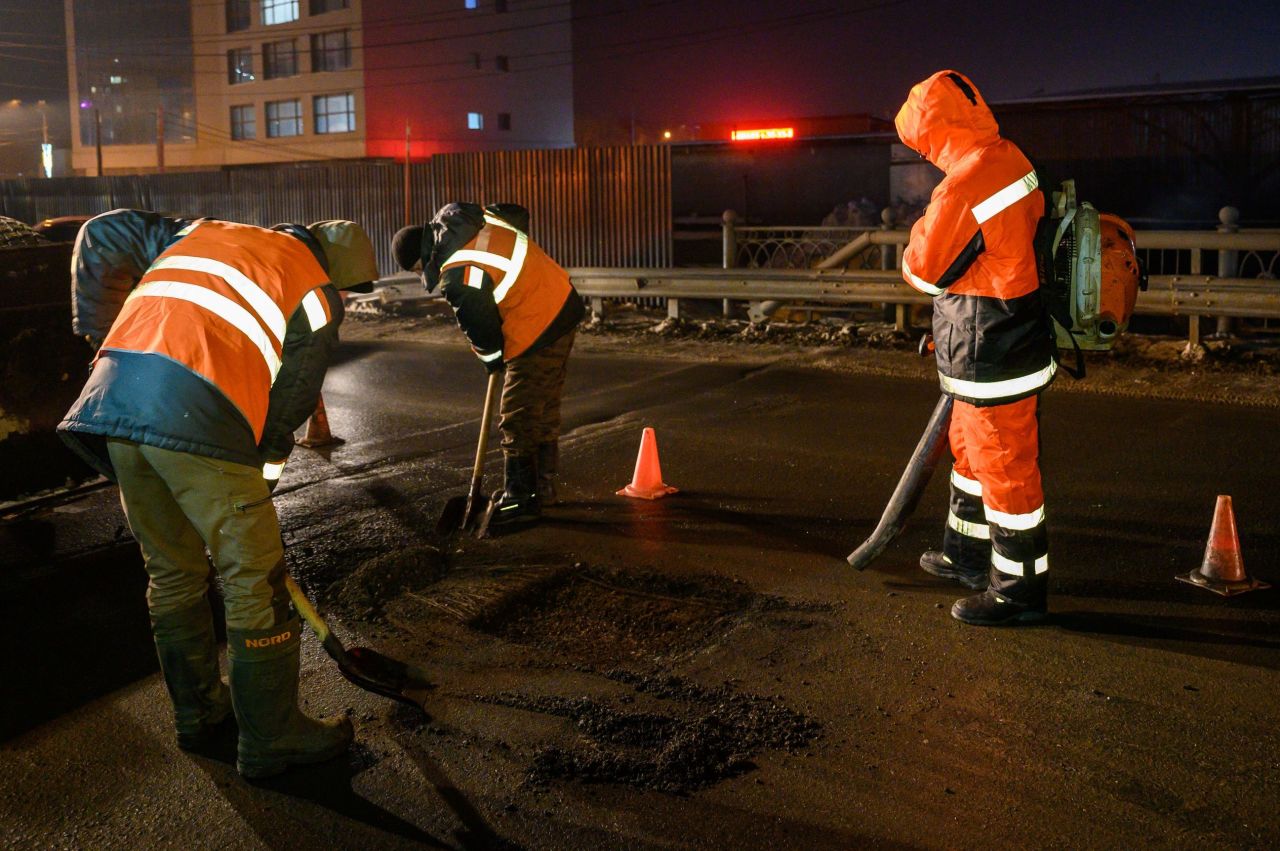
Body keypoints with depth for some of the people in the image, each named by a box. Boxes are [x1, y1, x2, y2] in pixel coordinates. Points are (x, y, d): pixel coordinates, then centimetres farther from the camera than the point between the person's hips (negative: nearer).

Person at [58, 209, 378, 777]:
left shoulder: (200, 233, 28)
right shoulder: (317, 296, 12)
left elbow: (103, 236, 26)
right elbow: (290, 399, 10)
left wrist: (101, 332, 31)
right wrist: (265, 470, 23)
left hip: (113, 401, 7)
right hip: (198, 418, -7)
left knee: (172, 572, 21)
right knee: (254, 583, 6)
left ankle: (198, 714, 36)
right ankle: (270, 740, 16)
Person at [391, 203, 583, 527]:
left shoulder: (458, 279, -22)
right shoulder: (459, 218, 3)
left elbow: (483, 329, -13)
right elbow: (519, 214, 17)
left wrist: (492, 360, 8)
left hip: (538, 334, -10)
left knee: (517, 420, 0)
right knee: (545, 412, 19)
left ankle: (520, 500, 8)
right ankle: (543, 487, 31)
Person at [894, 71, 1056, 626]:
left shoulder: (963, 189, -26)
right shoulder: (1010, 160, 4)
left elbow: (922, 272, -14)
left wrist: (922, 227, 5)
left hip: (993, 361, -10)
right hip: (1012, 342, 10)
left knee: (1006, 473, 3)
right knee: (971, 452, 24)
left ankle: (1019, 590, 17)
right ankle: (968, 555, 41)